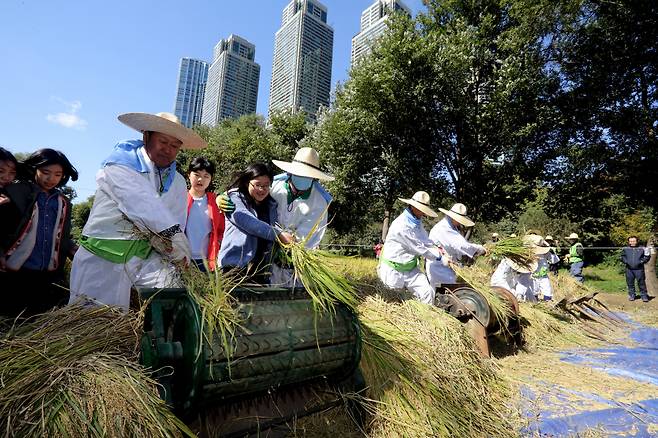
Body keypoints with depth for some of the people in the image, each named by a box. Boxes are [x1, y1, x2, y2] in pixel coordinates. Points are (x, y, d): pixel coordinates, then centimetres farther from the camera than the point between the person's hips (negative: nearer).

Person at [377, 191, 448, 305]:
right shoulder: (402, 225, -27)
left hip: (411, 268, 8)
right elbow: (420, 248, -22)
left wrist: (437, 248, -12)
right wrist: (440, 257, -13)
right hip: (394, 270, -7)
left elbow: (425, 239, 8)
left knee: (428, 292, -5)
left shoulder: (416, 221, 2)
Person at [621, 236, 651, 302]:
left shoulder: (641, 249, 6)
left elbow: (647, 256, 6)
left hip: (639, 269, -2)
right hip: (629, 269, 2)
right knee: (630, 283, 7)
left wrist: (642, 261, -9)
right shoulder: (625, 249, 10)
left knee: (641, 283, -2)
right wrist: (626, 262, -5)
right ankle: (631, 295, 16)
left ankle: (644, 296, 8)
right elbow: (623, 257, 12)